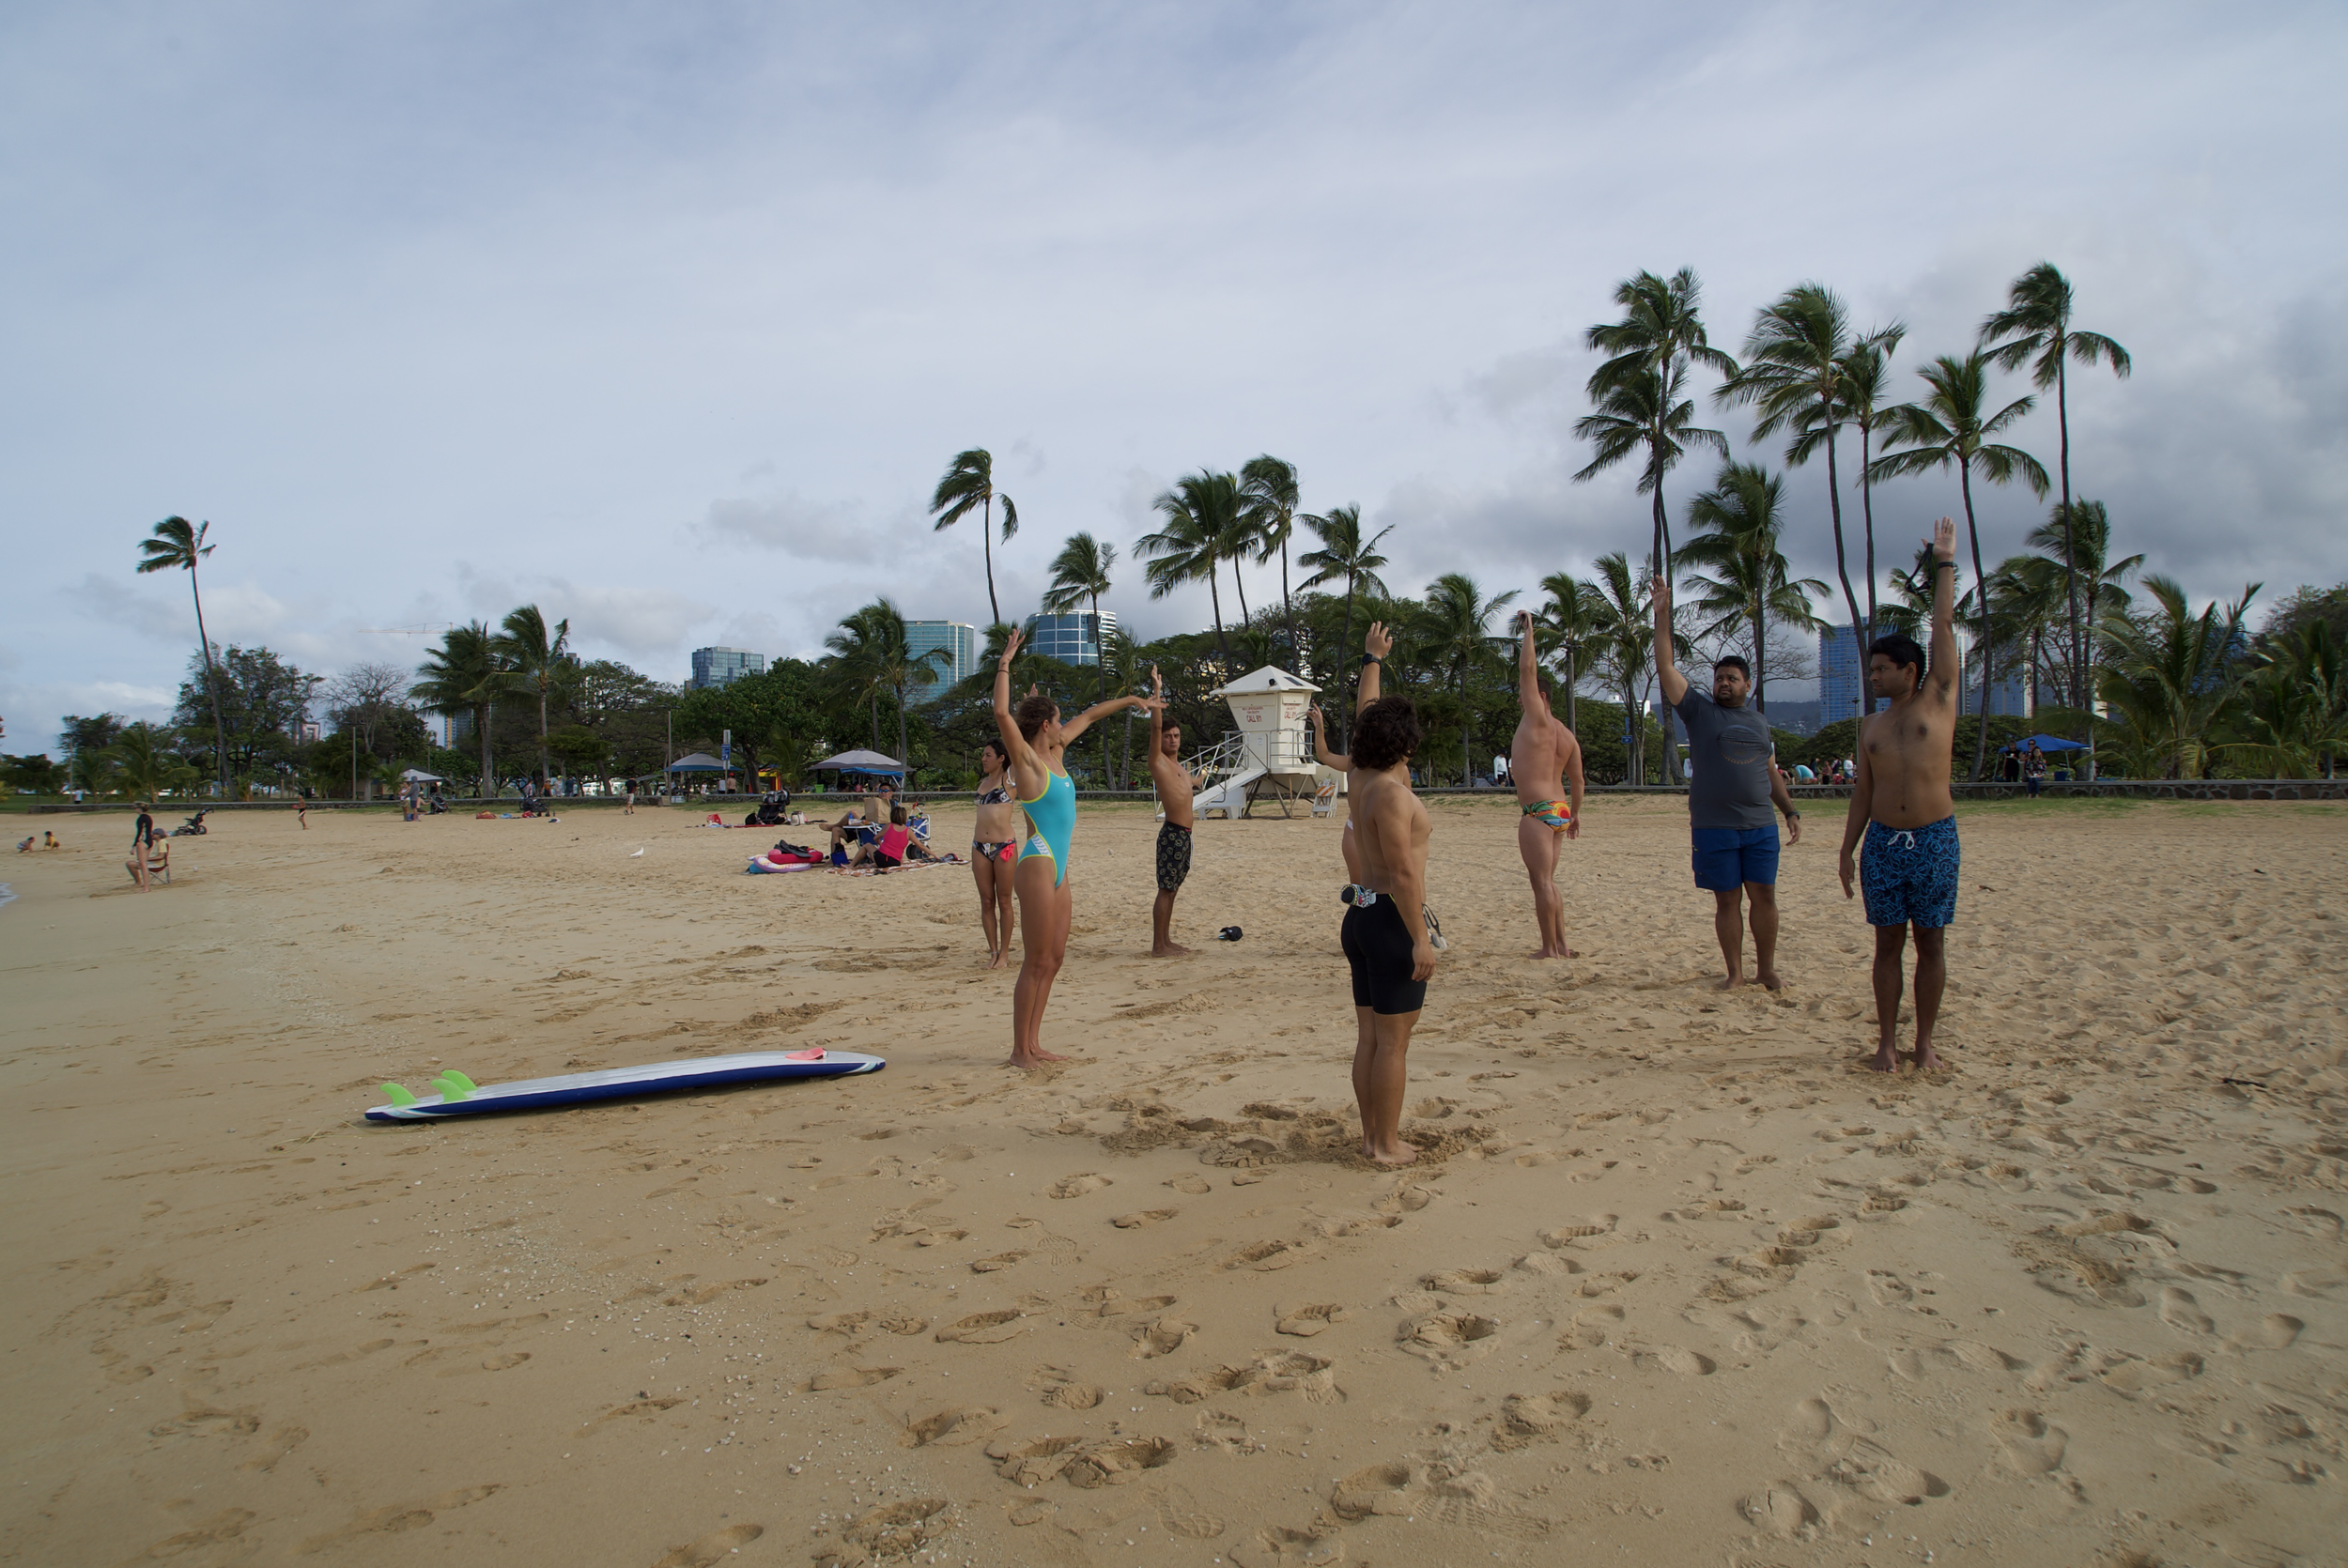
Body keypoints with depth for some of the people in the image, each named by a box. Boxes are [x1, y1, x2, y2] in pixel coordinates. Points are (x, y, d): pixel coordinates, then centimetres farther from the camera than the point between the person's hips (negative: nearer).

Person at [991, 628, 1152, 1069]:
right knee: (1037, 962, -5)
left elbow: (1088, 716, 29)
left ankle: (1033, 1044, 17)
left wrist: (1127, 700, 39)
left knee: (1054, 960, 10)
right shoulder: (1027, 759, -8)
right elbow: (1001, 712, -25)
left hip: (1057, 867, 9)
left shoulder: (1054, 752, 14)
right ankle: (1020, 1050, 2)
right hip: (1038, 864, -9)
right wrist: (1006, 662, -21)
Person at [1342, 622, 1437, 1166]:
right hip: (1392, 919, -9)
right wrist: (1420, 939, -20)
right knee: (1393, 1041, -1)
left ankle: (1373, 1135, 22)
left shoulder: (1357, 776, 7)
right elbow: (1403, 874, -22)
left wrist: (1372, 659, 35)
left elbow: (1363, 716, 23)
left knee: (1369, 1037, 13)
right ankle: (1386, 1145, 7)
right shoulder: (1392, 793, -18)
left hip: (1361, 914, 9)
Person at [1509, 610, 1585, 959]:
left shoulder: (1536, 720, -7)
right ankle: (1561, 944, 17)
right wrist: (1575, 813, 25)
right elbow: (1577, 779, 17)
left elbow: (1528, 670, -10)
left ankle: (1550, 948, -4)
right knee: (1548, 881, 16)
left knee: (1542, 881, -6)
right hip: (1560, 809, 9)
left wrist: (1528, 629, -2)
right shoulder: (1567, 735, 15)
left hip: (1538, 811, -9)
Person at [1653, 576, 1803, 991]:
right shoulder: (1700, 710, 3)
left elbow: (1771, 771, 22)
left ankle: (1766, 968, 16)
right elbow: (1665, 668, -7)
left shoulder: (1760, 720, 15)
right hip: (1714, 826, -3)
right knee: (1727, 900, 2)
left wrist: (1790, 811, 15)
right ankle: (1734, 971, 11)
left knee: (1764, 896, 3)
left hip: (1760, 826, 3)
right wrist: (1662, 614, -13)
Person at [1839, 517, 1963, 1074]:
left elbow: (1943, 627, -3)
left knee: (1931, 943, 3)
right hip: (1883, 841, 3)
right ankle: (1886, 1040, 12)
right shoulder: (1870, 725, 11)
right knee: (1888, 944, 5)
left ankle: (1924, 1040, 13)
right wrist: (1847, 850, 8)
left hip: (1934, 839, -3)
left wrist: (1944, 563, -1)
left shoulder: (1939, 699, 2)